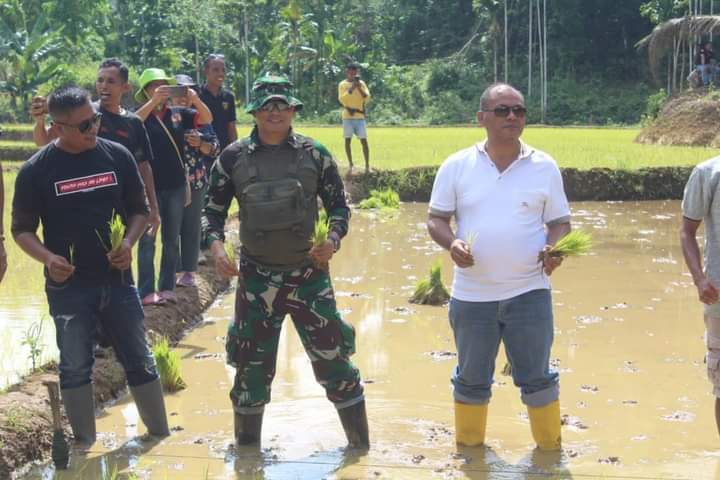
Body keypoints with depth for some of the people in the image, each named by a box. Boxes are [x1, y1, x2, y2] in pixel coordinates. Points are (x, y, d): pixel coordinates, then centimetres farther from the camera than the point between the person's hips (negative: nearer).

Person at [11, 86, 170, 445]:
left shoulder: (117, 156, -2)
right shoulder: (36, 170, -8)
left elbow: (139, 210, 8)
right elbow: (22, 229, 0)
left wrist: (128, 242, -11)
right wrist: (47, 257, -19)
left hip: (117, 279, 2)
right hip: (67, 286, -2)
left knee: (140, 361, 9)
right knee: (75, 367, 8)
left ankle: (161, 435, 23)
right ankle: (85, 447, 21)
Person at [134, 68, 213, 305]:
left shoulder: (179, 113, 4)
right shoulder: (143, 115, -4)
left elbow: (207, 119, -3)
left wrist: (195, 99, -22)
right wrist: (154, 101, -34)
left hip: (176, 186, 3)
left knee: (172, 239, 10)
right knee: (147, 239, 2)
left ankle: (167, 287, 19)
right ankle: (147, 290, 5)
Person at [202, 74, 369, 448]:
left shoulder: (314, 154, -1)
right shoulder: (232, 158, -2)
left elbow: (338, 205, 5)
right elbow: (213, 210, 6)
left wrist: (333, 239, -14)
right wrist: (216, 246, -13)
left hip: (310, 273, 0)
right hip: (257, 279, 0)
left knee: (332, 357, 3)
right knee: (252, 365, 8)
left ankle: (360, 445, 18)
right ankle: (247, 449, 26)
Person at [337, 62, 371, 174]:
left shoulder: (361, 83, 7)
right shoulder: (343, 84, 2)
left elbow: (367, 98, -2)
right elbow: (341, 99, -12)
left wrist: (360, 88, -14)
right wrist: (351, 88, -19)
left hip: (360, 116, 1)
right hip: (347, 116, -1)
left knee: (364, 140, -4)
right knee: (348, 140, 0)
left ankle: (367, 166, -1)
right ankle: (350, 165, 7)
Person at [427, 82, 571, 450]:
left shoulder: (544, 167, 1)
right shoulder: (456, 166, 0)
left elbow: (560, 222, 7)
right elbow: (435, 219, 4)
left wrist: (554, 247, -15)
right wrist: (451, 243, -18)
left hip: (529, 292, 0)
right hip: (471, 294, 1)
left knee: (537, 377, 7)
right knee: (472, 380, 13)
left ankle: (550, 448, 24)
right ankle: (468, 448, 31)